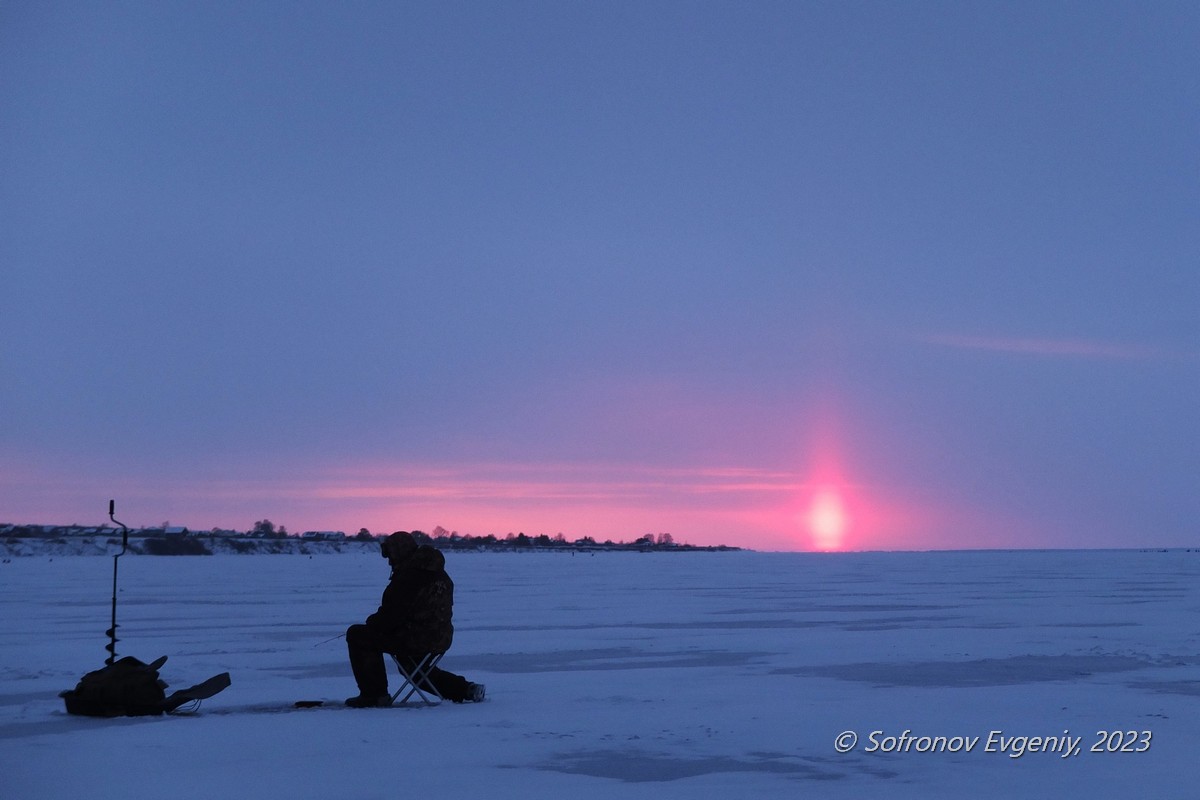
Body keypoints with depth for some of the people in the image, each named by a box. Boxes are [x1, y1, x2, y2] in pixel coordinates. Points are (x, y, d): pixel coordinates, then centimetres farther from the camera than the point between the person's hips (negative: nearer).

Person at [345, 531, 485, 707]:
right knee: (413, 666, 37)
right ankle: (465, 689, 26)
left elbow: (391, 615, -20)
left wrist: (372, 621, 2)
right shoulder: (440, 574, 11)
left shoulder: (407, 577, -19)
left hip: (416, 638, -9)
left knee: (358, 635, -2)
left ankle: (374, 694, 1)